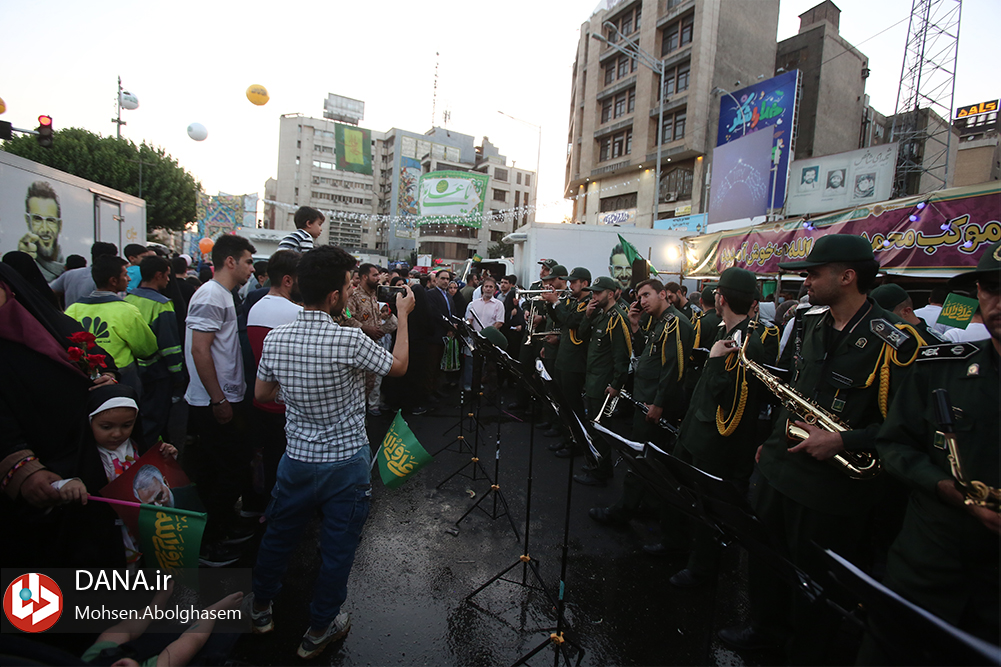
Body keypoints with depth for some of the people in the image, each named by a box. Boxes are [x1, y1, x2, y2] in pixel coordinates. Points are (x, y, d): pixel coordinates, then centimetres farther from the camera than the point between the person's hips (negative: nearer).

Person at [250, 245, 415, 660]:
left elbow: (261, 395, 6)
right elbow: (398, 366, -8)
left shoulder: (275, 339, -8)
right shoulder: (349, 341, -25)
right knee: (337, 546, 14)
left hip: (297, 458, 5)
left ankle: (261, 606, 47)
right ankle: (320, 629, 31)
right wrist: (403, 316, 2)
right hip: (346, 462, -5)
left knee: (280, 533, 25)